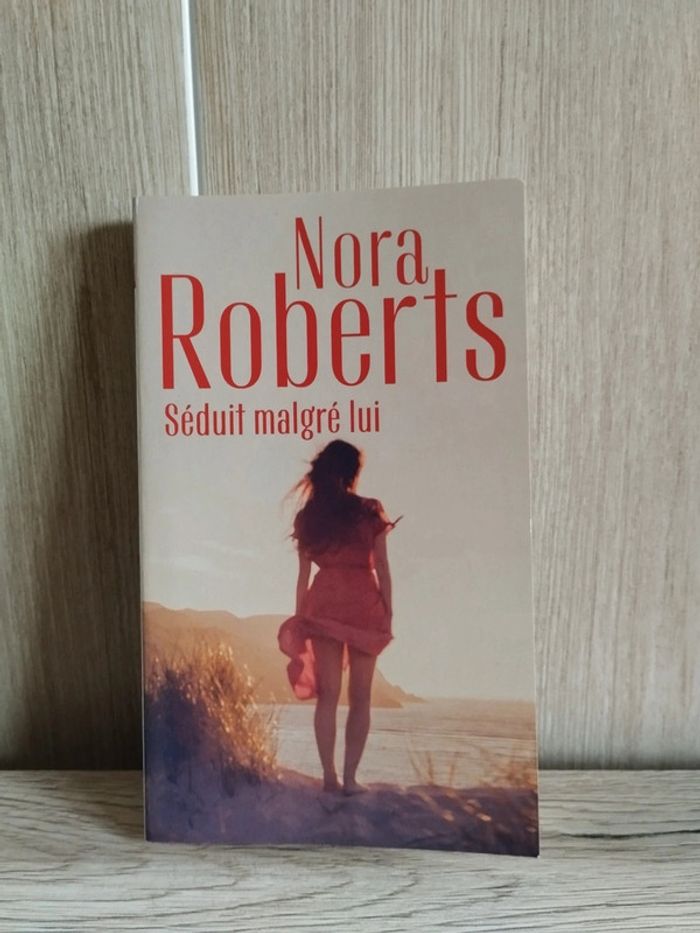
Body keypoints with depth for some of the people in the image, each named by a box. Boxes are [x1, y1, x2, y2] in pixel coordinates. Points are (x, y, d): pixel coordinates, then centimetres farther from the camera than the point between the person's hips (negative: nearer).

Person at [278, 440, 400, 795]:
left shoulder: (307, 516, 4)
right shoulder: (369, 510, -3)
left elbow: (303, 573, 5)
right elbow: (382, 568, -3)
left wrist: (299, 619, 11)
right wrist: (388, 613, 4)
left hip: (324, 603, 2)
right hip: (364, 604, -2)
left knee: (327, 694, 12)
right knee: (359, 697, 10)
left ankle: (329, 776, 17)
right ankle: (350, 777, 15)